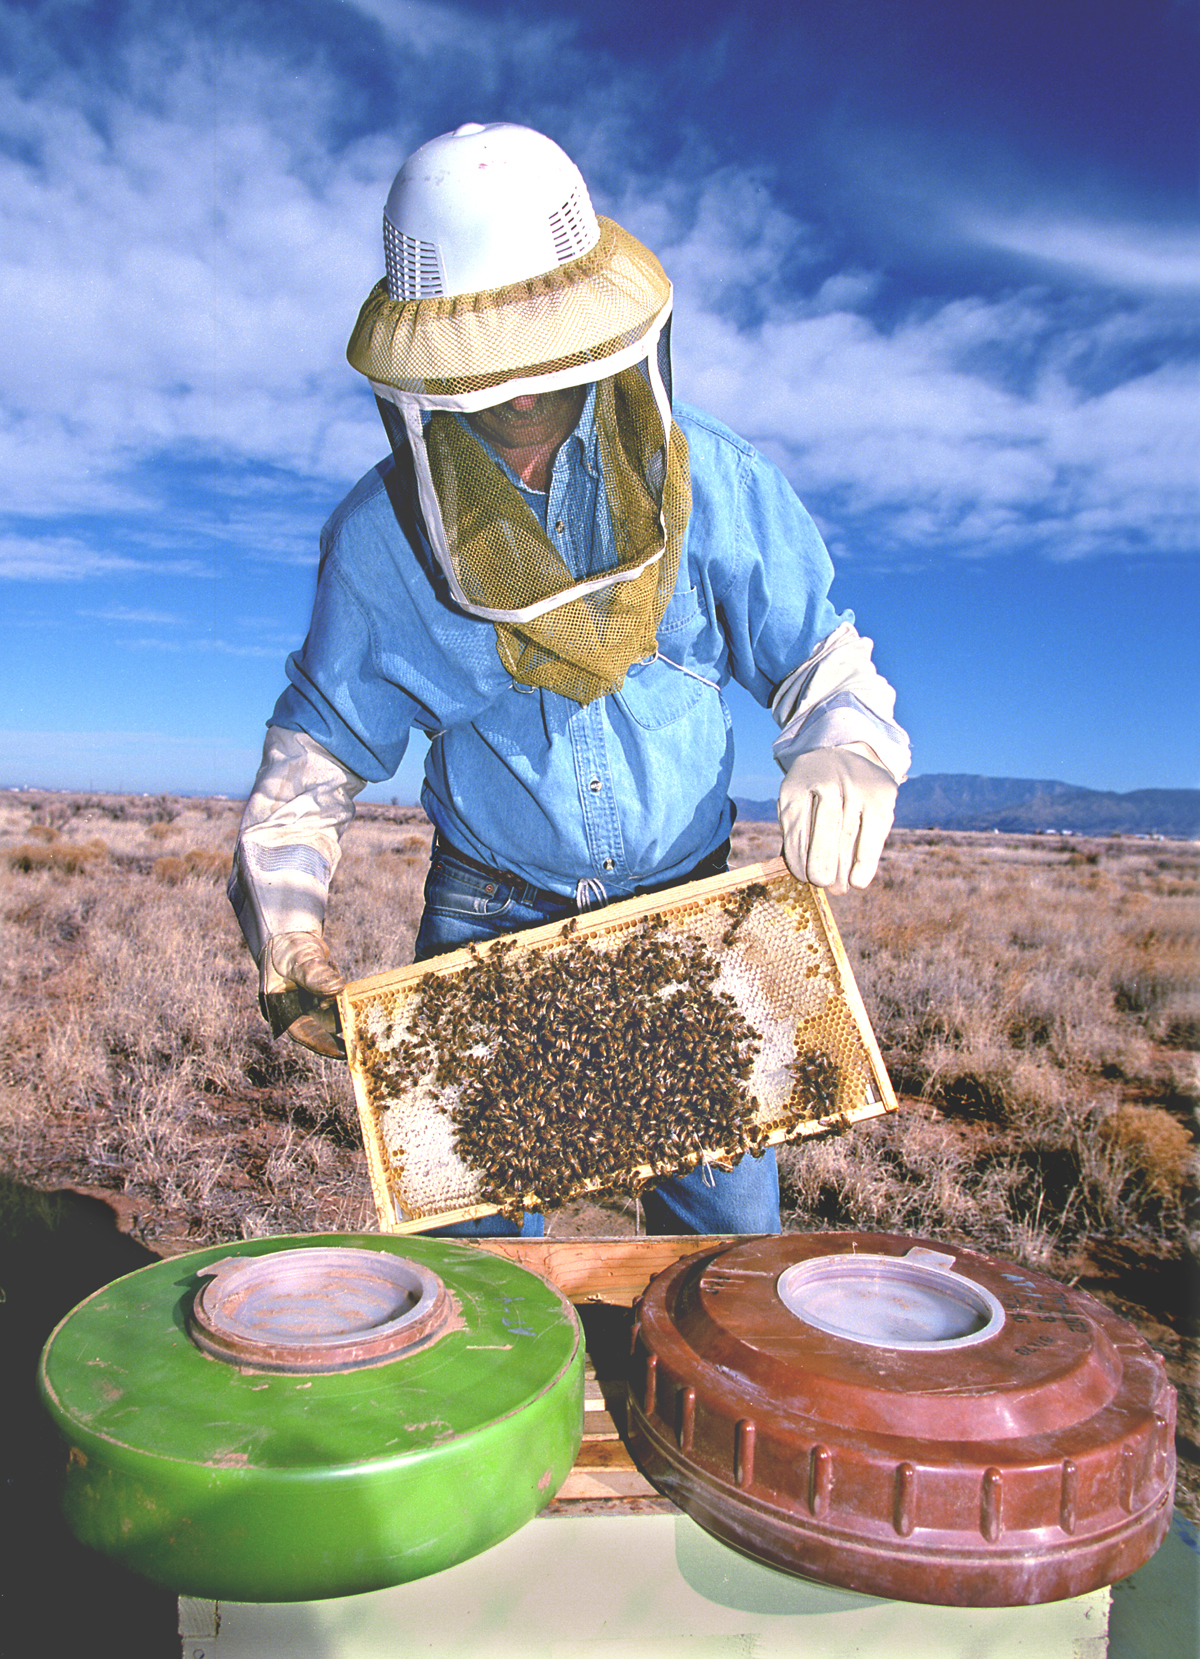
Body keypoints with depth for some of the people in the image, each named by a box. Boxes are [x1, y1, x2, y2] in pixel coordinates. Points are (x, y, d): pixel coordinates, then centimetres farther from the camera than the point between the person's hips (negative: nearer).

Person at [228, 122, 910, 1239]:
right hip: (489, 914, 1)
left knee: (727, 1225, 5)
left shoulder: (709, 483, -9)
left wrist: (839, 762, -26)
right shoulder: (383, 533, -8)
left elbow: (819, 661, -3)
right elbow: (316, 747, 1)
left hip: (684, 902, 0)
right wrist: (283, 919, -12)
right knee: (472, 1234, 8)